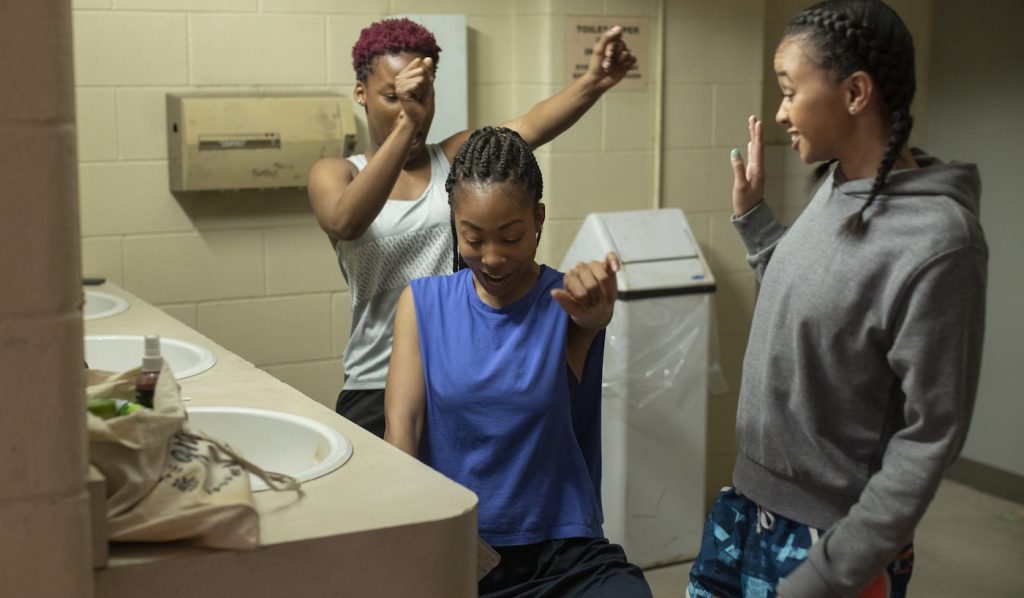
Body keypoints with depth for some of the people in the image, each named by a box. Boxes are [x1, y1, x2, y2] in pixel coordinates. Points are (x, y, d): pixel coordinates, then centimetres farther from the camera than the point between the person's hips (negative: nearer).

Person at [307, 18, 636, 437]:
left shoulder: (459, 158, 7)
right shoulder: (334, 174, 4)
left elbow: (530, 128, -13)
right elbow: (346, 222, -20)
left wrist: (593, 83, -32)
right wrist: (406, 125, -27)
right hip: (377, 388, -1)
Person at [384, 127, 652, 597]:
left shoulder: (566, 303, 0)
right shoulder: (423, 303, 4)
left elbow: (592, 313, -24)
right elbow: (401, 430, -6)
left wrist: (593, 315, -49)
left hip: (564, 552, -1)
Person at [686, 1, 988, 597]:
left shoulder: (937, 241, -23)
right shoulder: (836, 189, 0)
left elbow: (927, 440, -20)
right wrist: (751, 216, 10)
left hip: (830, 533, -7)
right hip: (751, 499, 7)